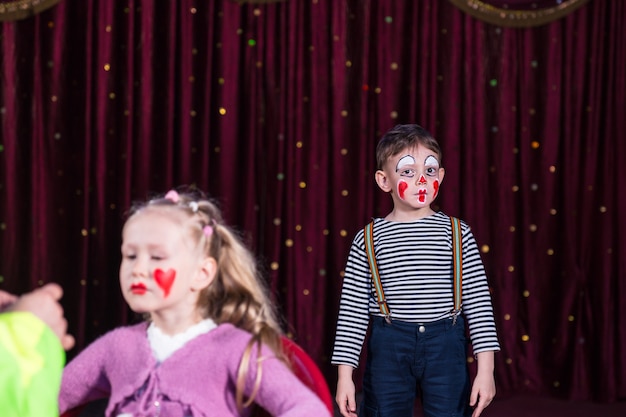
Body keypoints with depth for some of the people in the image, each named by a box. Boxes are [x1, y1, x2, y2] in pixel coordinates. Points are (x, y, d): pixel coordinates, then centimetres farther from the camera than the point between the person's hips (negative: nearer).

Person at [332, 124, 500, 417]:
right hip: (388, 348, 0)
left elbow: (478, 301, 0)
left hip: (446, 348, 0)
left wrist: (486, 369, -5)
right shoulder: (369, 239, -1)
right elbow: (352, 309, 1)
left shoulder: (458, 234, 0)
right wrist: (345, 375, -2)